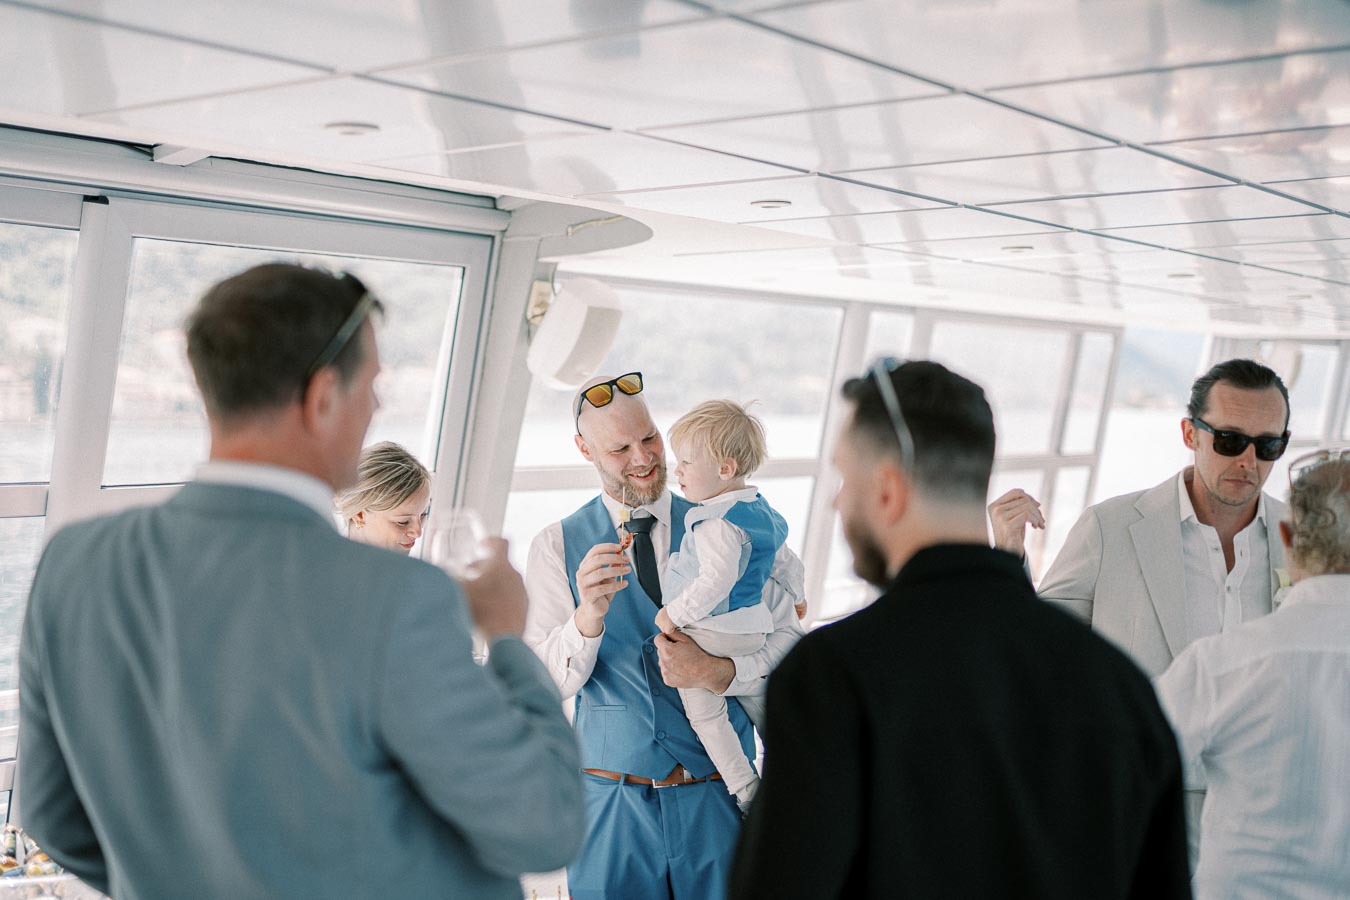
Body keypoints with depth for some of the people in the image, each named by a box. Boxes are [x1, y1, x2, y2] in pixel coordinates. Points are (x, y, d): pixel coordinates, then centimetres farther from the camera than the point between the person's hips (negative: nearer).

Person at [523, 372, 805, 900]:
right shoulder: (557, 547, -1)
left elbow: (789, 636, -2)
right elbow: (542, 685, -9)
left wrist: (717, 673, -20)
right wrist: (589, 616, -28)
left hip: (717, 797, 1)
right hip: (612, 799, -1)